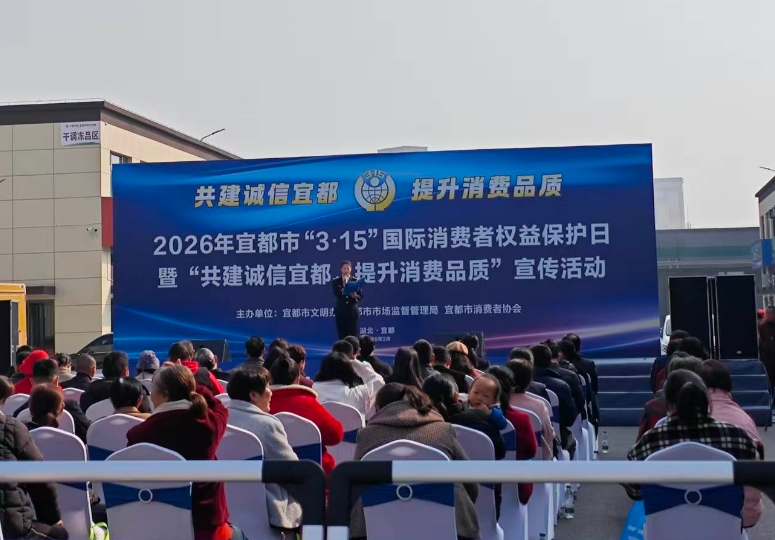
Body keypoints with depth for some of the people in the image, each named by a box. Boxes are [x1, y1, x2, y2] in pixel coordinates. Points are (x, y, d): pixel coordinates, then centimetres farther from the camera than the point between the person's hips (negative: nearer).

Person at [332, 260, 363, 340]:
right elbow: (336, 294, -11)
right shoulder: (335, 281, 3)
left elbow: (361, 296, 1)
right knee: (342, 335, 1)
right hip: (341, 311, 0)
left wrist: (355, 296, -20)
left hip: (353, 311, 0)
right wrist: (344, 284, -15)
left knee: (353, 335, -2)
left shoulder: (356, 281, 5)